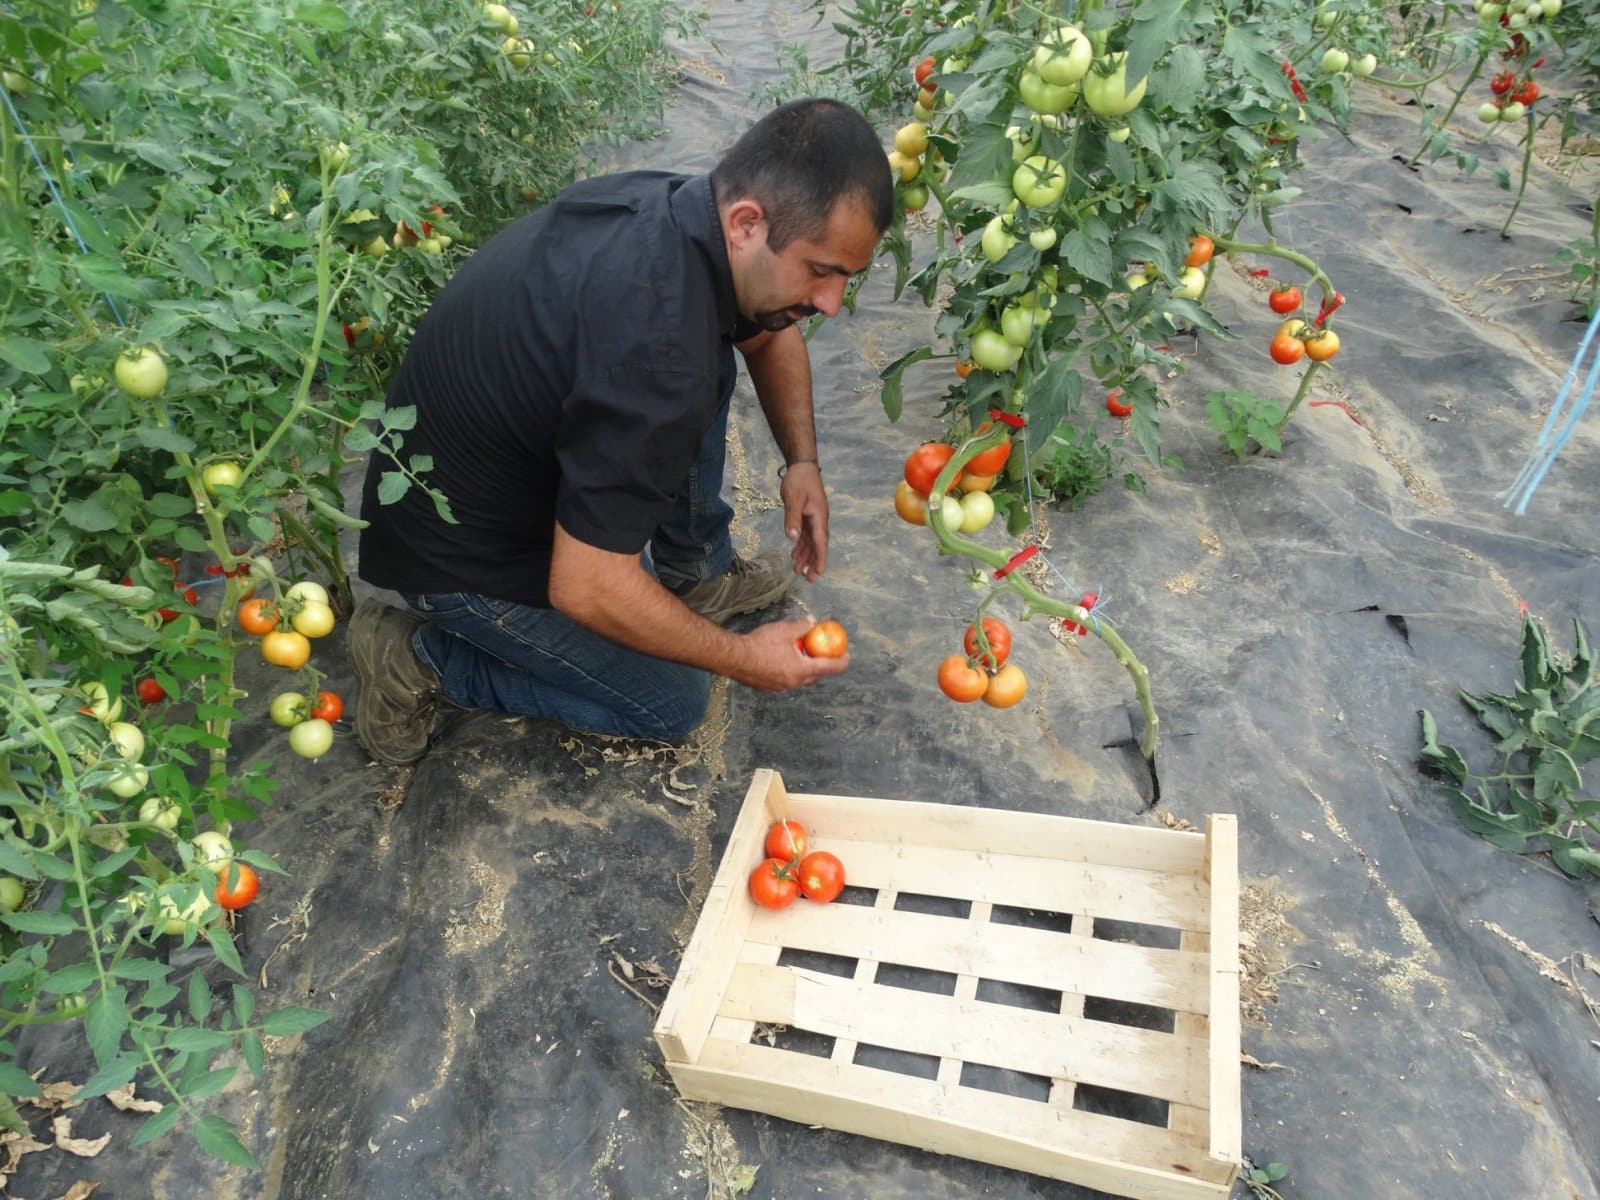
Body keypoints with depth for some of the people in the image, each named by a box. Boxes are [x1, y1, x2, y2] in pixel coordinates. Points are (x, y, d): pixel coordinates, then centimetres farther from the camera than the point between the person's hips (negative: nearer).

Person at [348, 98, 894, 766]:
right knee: (673, 705, 3)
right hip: (462, 553, -8)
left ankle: (696, 573, 17)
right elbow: (584, 589, -32)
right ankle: (420, 660, 6)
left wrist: (802, 460, -1)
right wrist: (740, 658, -19)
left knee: (707, 371, 2)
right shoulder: (656, 360, -39)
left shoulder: (676, 204, -11)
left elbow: (769, 332, 12)